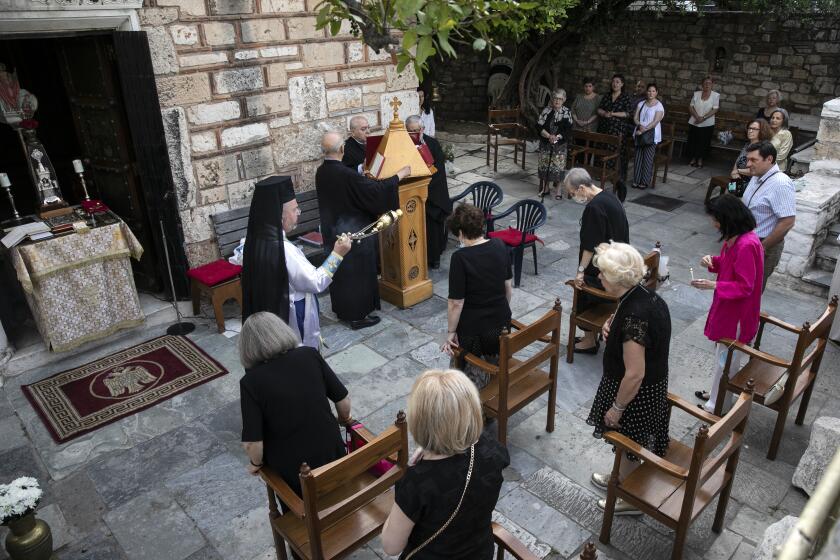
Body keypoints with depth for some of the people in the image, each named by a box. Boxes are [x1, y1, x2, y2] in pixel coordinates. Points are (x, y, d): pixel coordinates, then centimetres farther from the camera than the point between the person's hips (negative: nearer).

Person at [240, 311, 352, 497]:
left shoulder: (251, 381, -18)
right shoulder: (310, 355, -11)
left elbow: (252, 443, -20)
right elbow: (343, 400, -4)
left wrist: (256, 464, 2)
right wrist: (344, 420, 18)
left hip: (293, 472, -2)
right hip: (332, 454, 2)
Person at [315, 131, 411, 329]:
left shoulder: (320, 173, -3)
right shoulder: (346, 174, -27)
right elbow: (377, 189, -23)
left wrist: (362, 177, 24)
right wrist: (400, 175, -10)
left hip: (331, 230, 8)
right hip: (353, 232, -8)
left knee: (340, 270, 21)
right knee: (357, 272, 6)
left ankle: (342, 309, 35)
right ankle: (358, 316, 17)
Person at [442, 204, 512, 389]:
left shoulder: (460, 258, -21)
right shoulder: (500, 247, -5)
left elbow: (456, 303, -17)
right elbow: (508, 288, 5)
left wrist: (450, 332, -4)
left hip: (472, 329, -5)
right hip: (501, 323, 5)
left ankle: (476, 372, 2)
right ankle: (495, 358, 12)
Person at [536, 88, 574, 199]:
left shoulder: (567, 112, -2)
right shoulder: (546, 110, 0)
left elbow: (568, 130, -8)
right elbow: (539, 126, -6)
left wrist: (557, 137, -23)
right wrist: (549, 136, -20)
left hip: (560, 145, -1)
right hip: (545, 144, 1)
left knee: (558, 166, -1)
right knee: (544, 165, 5)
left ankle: (557, 188, 13)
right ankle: (545, 187, 20)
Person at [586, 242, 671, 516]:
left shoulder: (633, 316, -34)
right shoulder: (646, 296, -5)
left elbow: (635, 375, -29)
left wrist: (617, 407, -16)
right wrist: (612, 329, -4)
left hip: (636, 394, -9)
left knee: (628, 445, 15)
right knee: (625, 442, 29)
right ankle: (620, 478, 53)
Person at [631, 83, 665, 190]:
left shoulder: (659, 106, -4)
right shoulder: (641, 104, 11)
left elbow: (655, 122, -13)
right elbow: (635, 118, 6)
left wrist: (644, 130, -18)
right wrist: (640, 125, -14)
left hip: (651, 134, -4)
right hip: (639, 133, 5)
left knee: (648, 158, -3)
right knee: (638, 157, 5)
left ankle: (645, 181, 4)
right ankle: (636, 180, 12)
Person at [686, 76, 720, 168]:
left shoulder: (716, 95, -4)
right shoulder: (696, 94, 2)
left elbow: (715, 109, -10)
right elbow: (690, 107, 0)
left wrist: (703, 118, -20)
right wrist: (697, 117, -15)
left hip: (707, 124, -2)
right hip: (694, 123, 2)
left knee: (704, 142, 4)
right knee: (693, 141, 6)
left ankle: (700, 160, 18)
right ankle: (693, 159, 22)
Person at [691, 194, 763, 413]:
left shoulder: (747, 245, -28)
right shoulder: (735, 238, 2)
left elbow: (745, 287, -25)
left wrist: (713, 285, -27)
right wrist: (712, 261, -2)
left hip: (737, 313, -9)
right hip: (728, 307, 9)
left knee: (726, 360, 6)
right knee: (725, 358, 23)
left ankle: (715, 406, 21)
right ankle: (717, 394, 39)